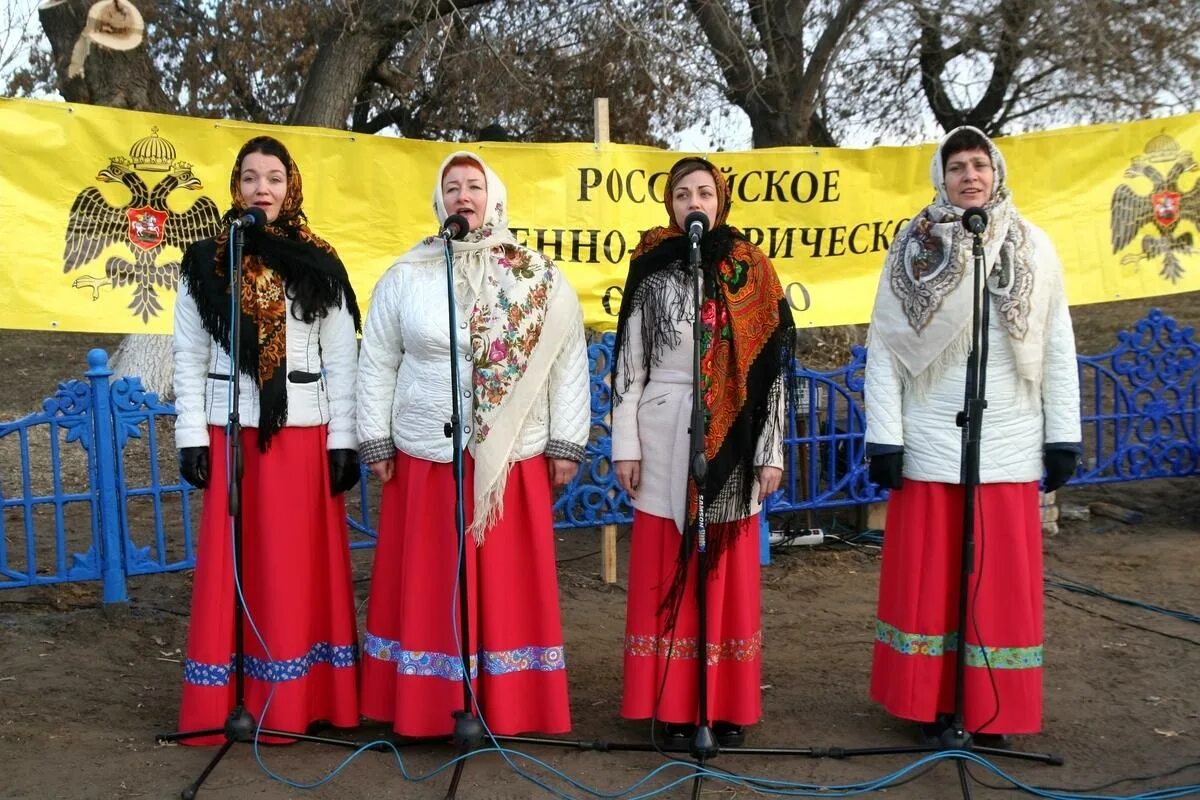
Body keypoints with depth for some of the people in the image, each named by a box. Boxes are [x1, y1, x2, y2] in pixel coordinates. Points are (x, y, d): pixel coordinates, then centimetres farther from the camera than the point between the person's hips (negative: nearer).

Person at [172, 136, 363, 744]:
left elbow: (342, 360, 3)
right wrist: (191, 436, -2)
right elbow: (189, 356, 5)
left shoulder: (321, 267, 5)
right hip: (229, 432, 1)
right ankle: (222, 704, 12)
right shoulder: (206, 263, 6)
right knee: (230, 564, 3)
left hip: (303, 433, 0)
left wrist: (343, 440, -3)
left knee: (297, 564, 2)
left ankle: (294, 701, 11)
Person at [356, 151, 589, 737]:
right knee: (427, 584, 6)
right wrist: (375, 442, 3)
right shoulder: (404, 276, 6)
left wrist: (567, 444, -1)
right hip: (424, 457, 1)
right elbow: (376, 364, 8)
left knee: (509, 584, 5)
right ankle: (426, 707, 16)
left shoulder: (541, 280, 3)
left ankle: (509, 706, 15)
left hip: (514, 460, -1)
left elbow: (569, 364, 3)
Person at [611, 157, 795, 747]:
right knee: (667, 575, 3)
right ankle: (675, 703, 14)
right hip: (666, 440, 0)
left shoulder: (751, 271, 4)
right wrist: (625, 446, -3)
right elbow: (628, 364, 2)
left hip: (733, 443, 0)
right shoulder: (650, 271, 3)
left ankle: (728, 705, 16)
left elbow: (772, 366, 3)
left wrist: (770, 451, -2)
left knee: (729, 573, 5)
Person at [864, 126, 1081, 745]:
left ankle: (991, 709, 20)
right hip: (930, 445, -1)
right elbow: (884, 347, -2)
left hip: (1008, 445, 2)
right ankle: (931, 703, 18)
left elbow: (1057, 347, 6)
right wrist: (884, 438, -8)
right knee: (928, 575, 5)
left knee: (1002, 578, 7)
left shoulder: (1034, 249, 5)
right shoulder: (912, 250, 0)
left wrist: (1063, 436, 3)